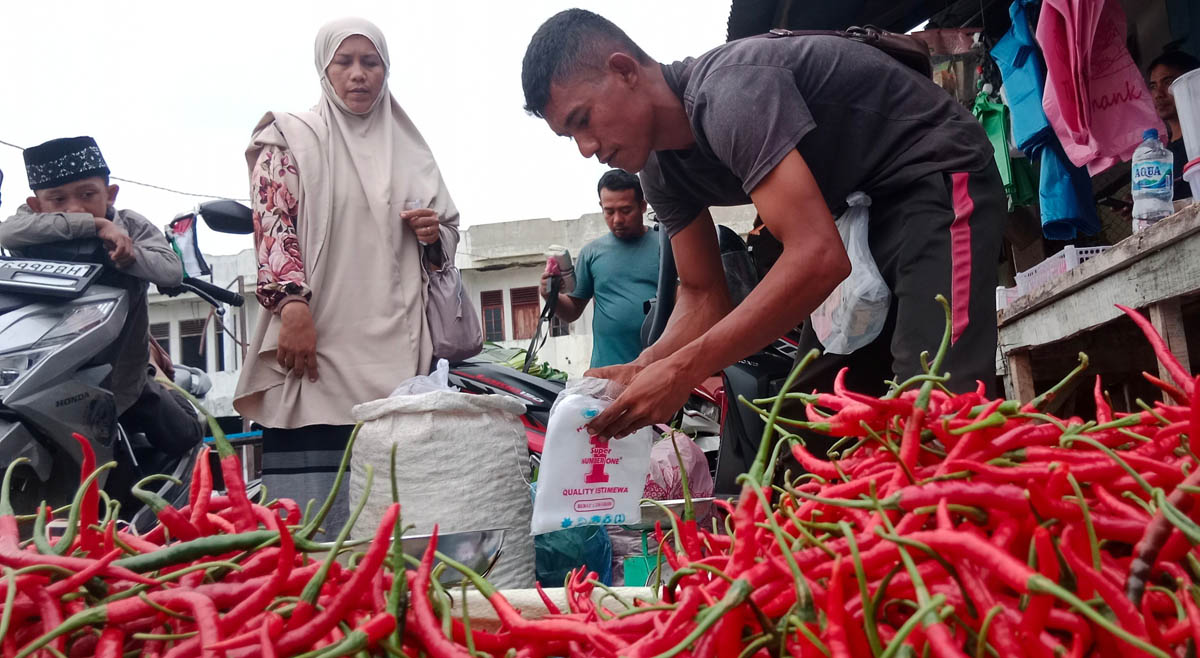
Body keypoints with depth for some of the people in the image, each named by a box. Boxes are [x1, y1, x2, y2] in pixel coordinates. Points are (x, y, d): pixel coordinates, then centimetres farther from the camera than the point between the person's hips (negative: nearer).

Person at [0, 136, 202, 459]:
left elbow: (172, 271, -25)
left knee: (184, 438, 14)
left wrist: (129, 254, -43)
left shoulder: (130, 226, -11)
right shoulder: (39, 230, -15)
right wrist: (94, 224, -42)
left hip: (123, 375, 2)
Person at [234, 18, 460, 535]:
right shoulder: (291, 136, 10)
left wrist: (433, 234, 3)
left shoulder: (408, 149, 21)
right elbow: (272, 223, -2)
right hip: (318, 344, -4)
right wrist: (292, 303, -17)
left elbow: (449, 235, 27)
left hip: (397, 349, 4)